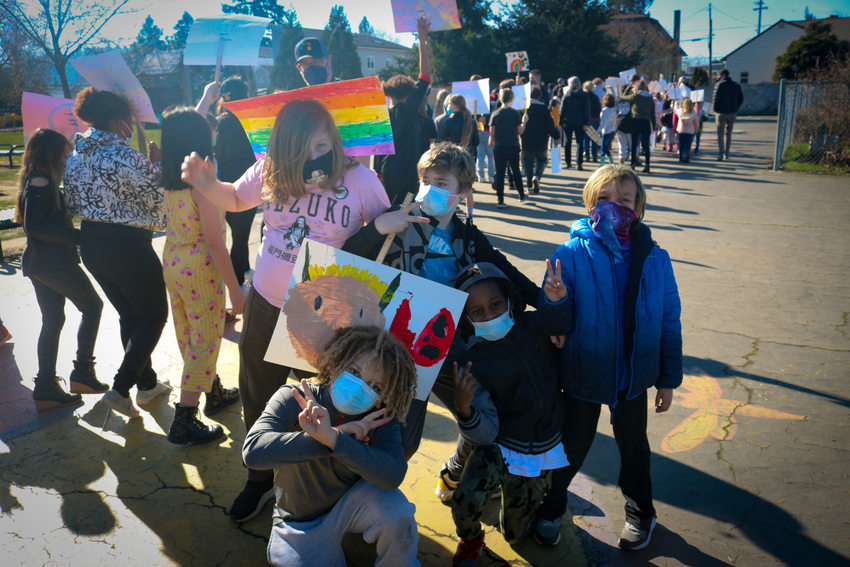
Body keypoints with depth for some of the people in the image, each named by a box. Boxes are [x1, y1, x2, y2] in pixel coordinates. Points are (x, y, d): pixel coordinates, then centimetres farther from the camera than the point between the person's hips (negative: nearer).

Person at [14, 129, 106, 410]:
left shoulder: (36, 181, 15)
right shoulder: (42, 183, -15)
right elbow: (33, 226, -23)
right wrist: (74, 236, -22)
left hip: (37, 263, 9)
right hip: (54, 263, -9)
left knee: (52, 321, 12)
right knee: (92, 305, 5)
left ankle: (46, 389, 15)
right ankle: (82, 371, 5)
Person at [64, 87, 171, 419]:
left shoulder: (76, 157, 5)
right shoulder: (126, 157, -19)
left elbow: (72, 206, 12)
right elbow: (158, 199, -12)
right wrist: (157, 164, -1)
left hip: (90, 245, 8)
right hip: (128, 246, -8)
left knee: (128, 315, 20)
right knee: (154, 316, 7)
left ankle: (147, 384, 31)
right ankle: (120, 389, -1)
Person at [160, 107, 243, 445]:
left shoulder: (168, 181, 2)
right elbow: (214, 241, -22)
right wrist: (235, 288, -18)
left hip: (171, 264, 9)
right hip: (200, 269, -9)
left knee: (189, 338, 21)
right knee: (204, 342, 3)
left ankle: (215, 394, 41)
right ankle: (183, 423, 8)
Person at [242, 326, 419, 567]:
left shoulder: (382, 418, -18)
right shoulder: (293, 399, -22)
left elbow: (393, 475, -35)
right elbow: (252, 451, -39)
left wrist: (331, 437, -48)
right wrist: (343, 434, -42)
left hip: (351, 504, 0)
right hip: (300, 522, 0)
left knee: (396, 510, -29)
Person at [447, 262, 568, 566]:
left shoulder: (534, 324, -11)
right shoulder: (473, 364, -19)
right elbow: (484, 436, -19)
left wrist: (559, 301, -13)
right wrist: (464, 410, -40)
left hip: (545, 449, 3)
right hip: (501, 448, -3)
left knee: (515, 534, 12)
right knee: (467, 500, -30)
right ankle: (471, 540, 6)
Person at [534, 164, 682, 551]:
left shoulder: (654, 258, -9)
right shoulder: (572, 254, -18)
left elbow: (669, 322, -1)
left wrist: (668, 379, 3)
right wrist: (553, 301, -40)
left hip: (633, 376, 3)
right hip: (583, 375, -2)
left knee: (633, 446, 23)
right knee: (572, 445, 16)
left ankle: (640, 514, 50)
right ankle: (550, 509, 45)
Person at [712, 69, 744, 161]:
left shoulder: (719, 84, -7)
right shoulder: (736, 85, 10)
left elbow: (715, 97, -13)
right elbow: (741, 99, 10)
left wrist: (714, 109, 0)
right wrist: (736, 109, 14)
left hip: (721, 112, -5)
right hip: (732, 113, 5)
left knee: (720, 133, -2)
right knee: (728, 133, 14)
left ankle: (720, 154, -14)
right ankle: (726, 154, 17)